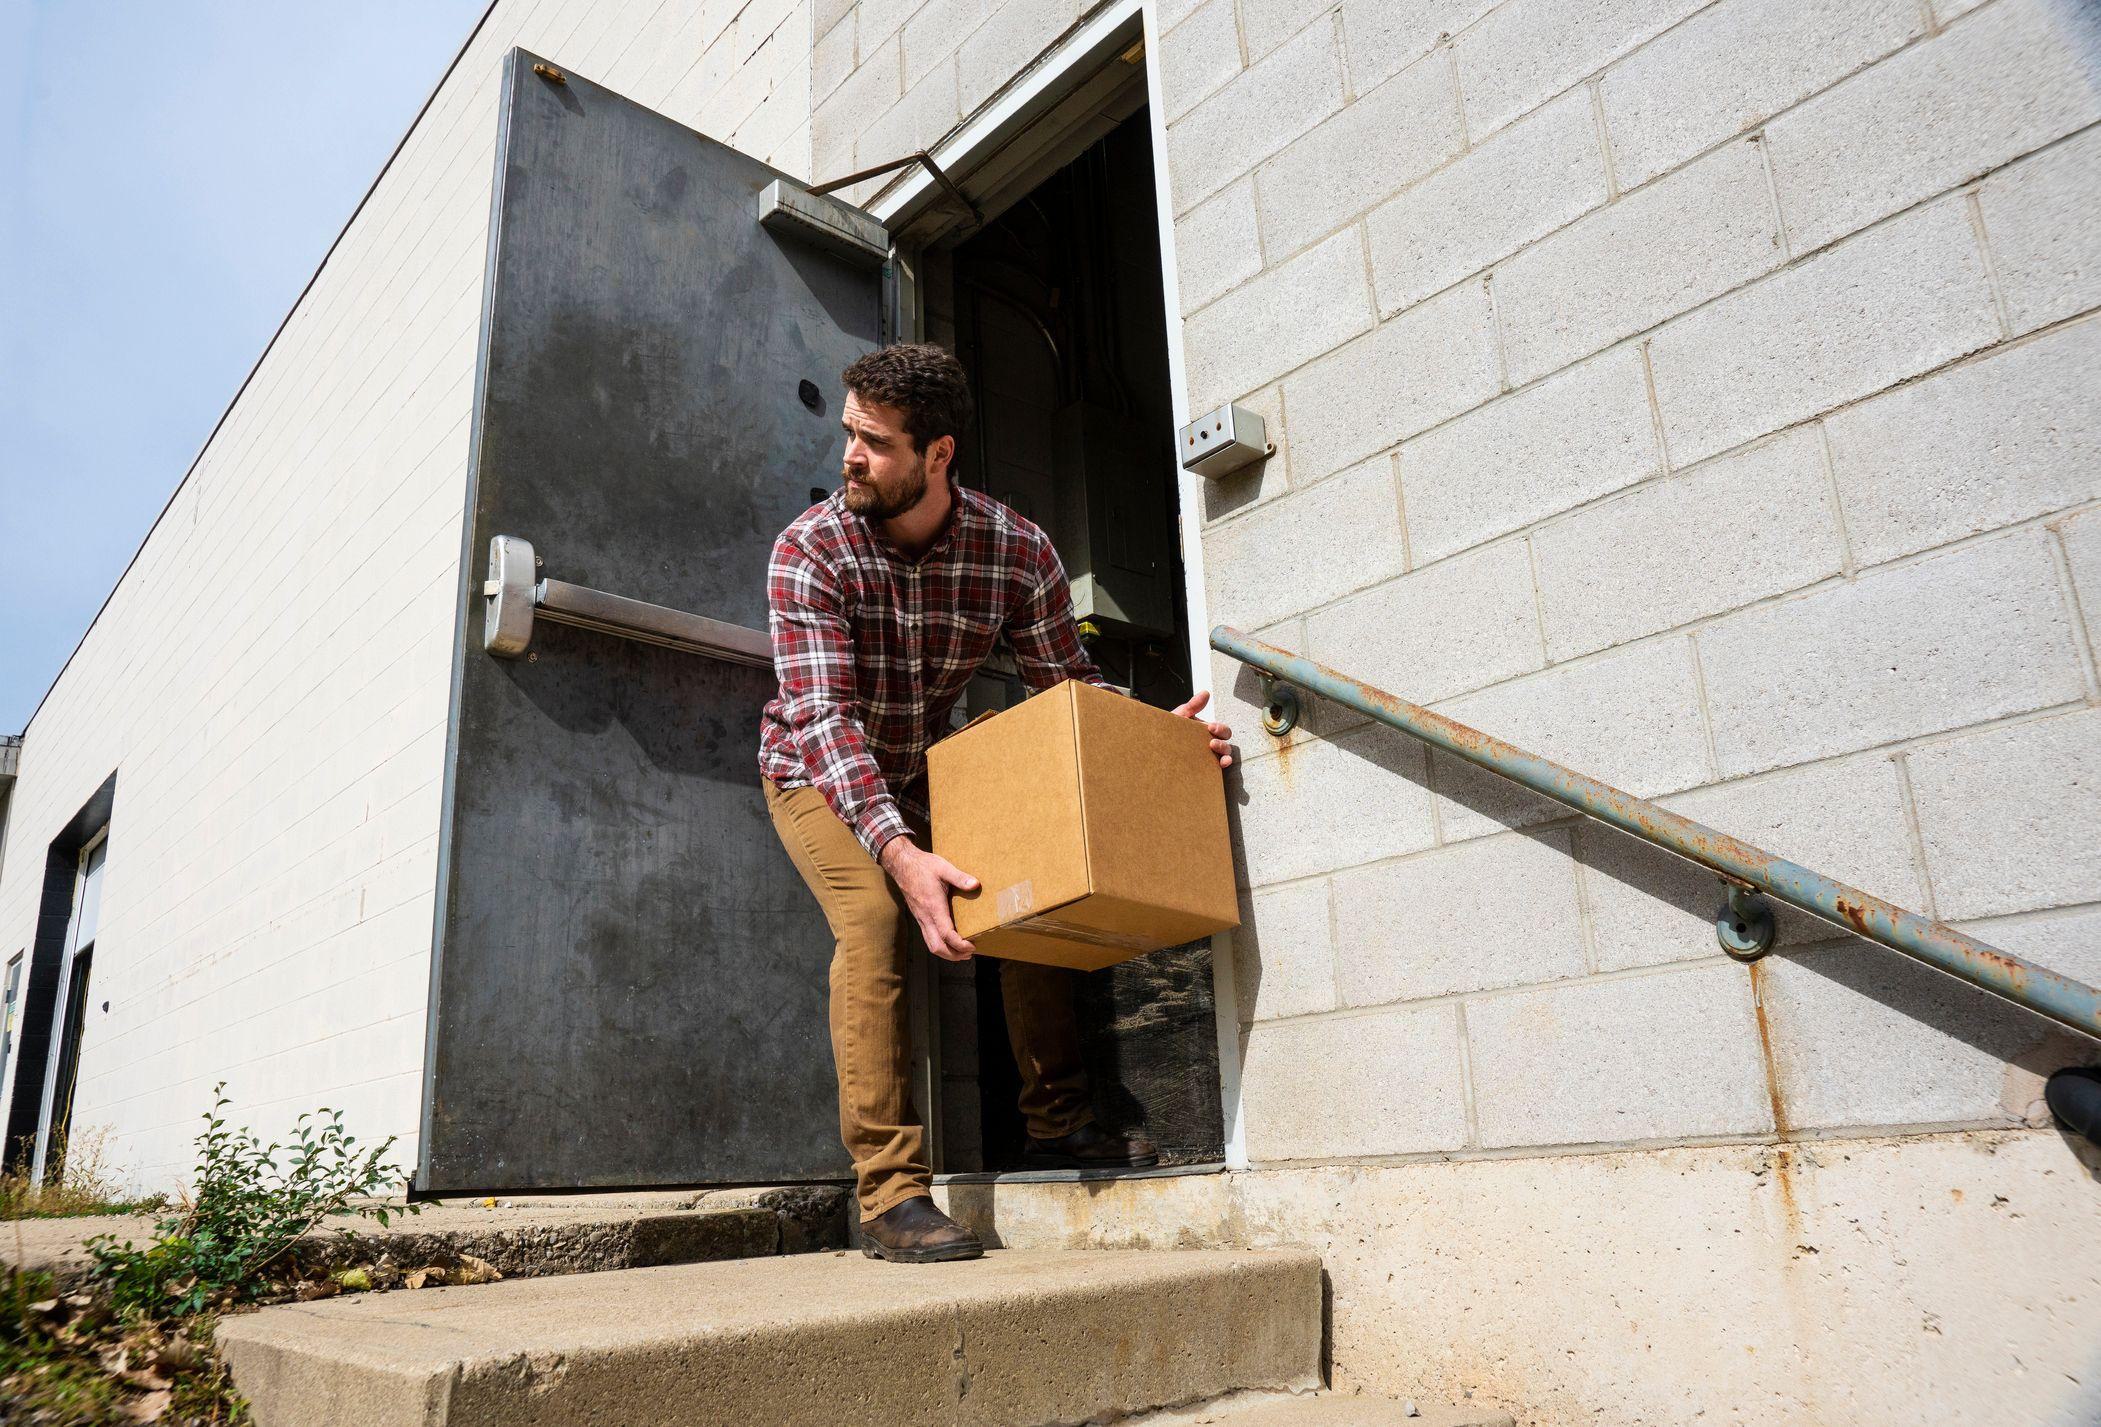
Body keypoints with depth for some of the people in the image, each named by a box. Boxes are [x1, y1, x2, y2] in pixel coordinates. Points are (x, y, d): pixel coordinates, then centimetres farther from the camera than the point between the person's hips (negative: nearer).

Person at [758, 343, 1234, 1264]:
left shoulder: (1019, 551, -19)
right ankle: (889, 1194, -21)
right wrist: (898, 854, -49)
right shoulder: (809, 551, -26)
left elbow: (1071, 694, -13)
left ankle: (1057, 1120, 1)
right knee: (875, 918, -25)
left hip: (926, 770, 3)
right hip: (816, 772, -3)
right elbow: (824, 718, -35)